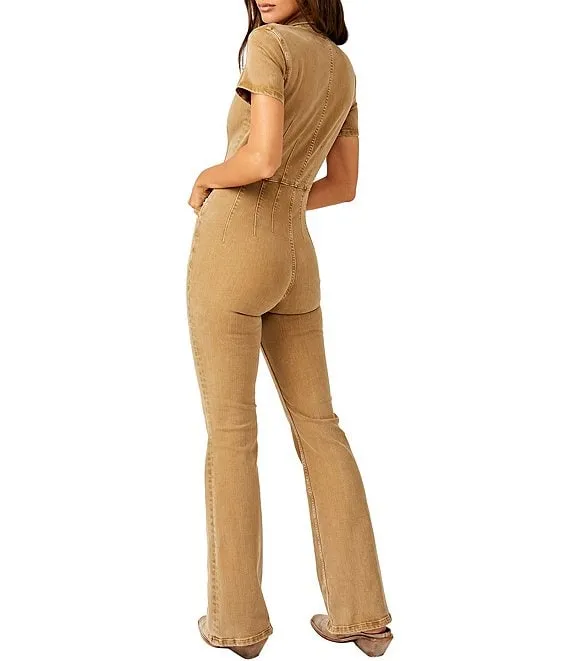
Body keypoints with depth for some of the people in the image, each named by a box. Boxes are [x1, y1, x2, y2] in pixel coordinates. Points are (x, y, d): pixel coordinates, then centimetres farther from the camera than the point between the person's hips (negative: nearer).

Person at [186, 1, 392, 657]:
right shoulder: (343, 67, 15)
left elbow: (262, 158, -21)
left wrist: (206, 179, -1)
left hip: (231, 248, -7)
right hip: (294, 255, 7)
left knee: (230, 432, 1)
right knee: (317, 423, 10)